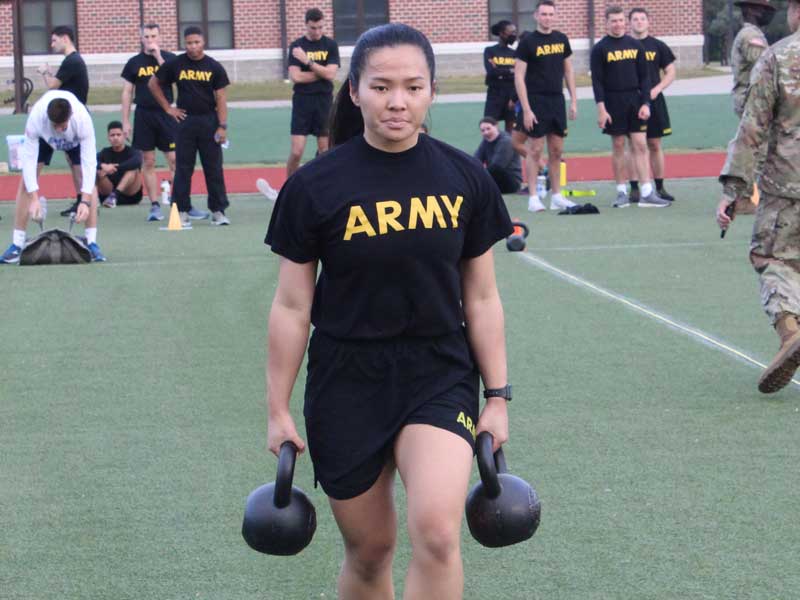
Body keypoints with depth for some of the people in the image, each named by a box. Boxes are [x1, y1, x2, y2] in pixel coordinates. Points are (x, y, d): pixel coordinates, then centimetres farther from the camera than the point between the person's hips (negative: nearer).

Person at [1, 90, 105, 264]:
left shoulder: (82, 119, -43)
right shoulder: (36, 118, -43)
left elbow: (89, 161, -39)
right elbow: (29, 158, -36)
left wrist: (85, 202, -46)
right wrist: (34, 199, -43)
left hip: (76, 138, -1)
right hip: (43, 137, 1)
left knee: (88, 181, -17)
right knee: (25, 182, -9)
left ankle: (92, 243, -12)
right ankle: (17, 245, -4)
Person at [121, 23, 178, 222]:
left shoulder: (169, 58, 4)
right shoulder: (134, 62, 7)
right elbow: (127, 92, 8)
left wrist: (158, 57, -16)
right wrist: (125, 121, 4)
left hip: (165, 113, -1)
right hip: (143, 114, 1)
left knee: (174, 160, -5)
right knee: (148, 162, 3)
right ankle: (154, 206, 8)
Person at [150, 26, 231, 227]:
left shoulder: (214, 67, 0)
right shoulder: (175, 65, 1)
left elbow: (220, 98, -1)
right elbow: (153, 84, 11)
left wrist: (222, 126, -9)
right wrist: (167, 108, 5)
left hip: (209, 121, 0)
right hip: (185, 120, 0)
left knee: (214, 168, 1)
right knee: (183, 169, 2)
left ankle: (218, 211, 5)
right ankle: (182, 211, 7)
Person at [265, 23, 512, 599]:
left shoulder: (465, 179, -2)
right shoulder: (315, 185, -7)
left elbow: (481, 298, 6)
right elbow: (292, 306, -1)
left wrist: (498, 397, 6)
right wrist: (279, 410, 2)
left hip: (440, 377, 0)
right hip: (347, 384, 0)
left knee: (436, 531, -22)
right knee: (369, 550, 8)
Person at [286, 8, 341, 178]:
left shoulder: (330, 45, 2)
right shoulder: (296, 46, 0)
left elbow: (331, 74, -10)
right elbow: (295, 76, -10)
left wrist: (308, 61, -14)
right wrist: (322, 72, -7)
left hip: (324, 101, 1)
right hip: (302, 101, -1)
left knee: (324, 150, 5)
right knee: (296, 152, -7)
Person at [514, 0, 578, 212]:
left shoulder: (561, 39, 8)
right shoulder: (528, 42, -7)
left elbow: (568, 71, 16)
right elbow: (519, 76, -9)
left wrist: (573, 100, 10)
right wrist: (526, 109, -15)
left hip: (557, 101, 5)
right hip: (536, 101, -5)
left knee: (557, 150, 8)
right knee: (535, 149, -3)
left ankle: (556, 196, 15)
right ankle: (533, 197, 2)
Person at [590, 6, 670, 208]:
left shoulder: (635, 45, 9)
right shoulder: (600, 49, -1)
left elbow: (644, 77, 9)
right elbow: (597, 81, -5)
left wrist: (645, 103, -1)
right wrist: (601, 108, -12)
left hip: (635, 100, 3)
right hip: (613, 103, -3)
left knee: (640, 145, -2)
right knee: (618, 146, 2)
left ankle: (647, 193, -5)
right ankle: (622, 192, 9)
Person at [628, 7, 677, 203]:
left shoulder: (658, 46, 6)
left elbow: (670, 72, 7)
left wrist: (656, 90, -8)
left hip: (653, 100, 1)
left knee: (655, 145, 6)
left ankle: (659, 187, 12)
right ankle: (634, 189, 4)